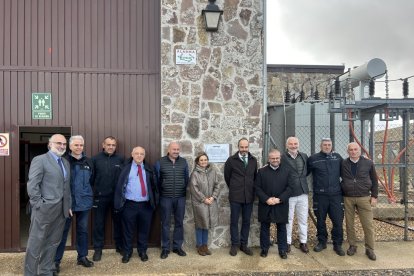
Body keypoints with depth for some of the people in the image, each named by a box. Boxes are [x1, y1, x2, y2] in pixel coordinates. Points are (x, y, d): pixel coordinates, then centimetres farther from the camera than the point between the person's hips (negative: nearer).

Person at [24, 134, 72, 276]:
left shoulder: (66, 163, 14)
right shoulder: (39, 160, -7)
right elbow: (32, 185, -12)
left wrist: (68, 206, 13)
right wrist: (39, 205, -15)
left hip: (61, 210, 7)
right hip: (45, 209, -6)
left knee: (52, 243, 14)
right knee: (36, 243, 4)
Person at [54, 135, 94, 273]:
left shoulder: (88, 162, 6)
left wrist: (88, 194, 10)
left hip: (84, 202, 4)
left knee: (83, 230, 13)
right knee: (62, 231, 4)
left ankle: (82, 257, 26)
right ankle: (56, 260, 15)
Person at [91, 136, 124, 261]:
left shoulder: (121, 159, 1)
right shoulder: (96, 159, -1)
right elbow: (91, 177, -1)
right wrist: (92, 192, -4)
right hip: (100, 197, -1)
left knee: (118, 222, 12)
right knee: (99, 223, 8)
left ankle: (120, 246, 27)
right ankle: (98, 249, 21)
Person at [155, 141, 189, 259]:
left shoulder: (184, 162, 3)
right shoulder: (160, 162, -4)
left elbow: (186, 178, 10)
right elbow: (156, 179, 2)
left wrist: (184, 191, 11)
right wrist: (159, 194, 6)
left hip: (180, 198, 2)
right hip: (165, 198, -2)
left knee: (179, 222, 9)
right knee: (165, 223, 5)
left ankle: (177, 246, 22)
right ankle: (165, 248, 16)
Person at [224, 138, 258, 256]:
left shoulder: (254, 160, 5)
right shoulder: (231, 160, -4)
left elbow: (255, 176, 14)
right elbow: (227, 176, 6)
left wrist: (251, 189, 12)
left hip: (249, 196, 3)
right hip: (235, 196, -3)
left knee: (246, 221, 10)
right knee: (234, 221, 7)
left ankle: (244, 244, 24)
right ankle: (235, 244, 20)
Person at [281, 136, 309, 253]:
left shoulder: (304, 156, 8)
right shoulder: (282, 158, -10)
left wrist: (302, 178, 11)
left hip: (303, 192, 5)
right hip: (289, 193, -4)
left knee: (303, 219, 12)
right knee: (288, 219, 7)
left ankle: (303, 242, 24)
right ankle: (287, 242, 20)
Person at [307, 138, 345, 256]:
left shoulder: (338, 157, 6)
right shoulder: (313, 158, 0)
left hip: (336, 194, 1)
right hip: (320, 195, -1)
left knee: (338, 221, 3)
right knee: (320, 220, 10)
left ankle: (338, 244, 18)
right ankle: (322, 242, 26)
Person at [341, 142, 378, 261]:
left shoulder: (368, 163, 2)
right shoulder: (343, 164, 2)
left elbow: (374, 181, 8)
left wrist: (374, 196, 4)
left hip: (364, 198, -1)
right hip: (348, 198, 1)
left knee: (368, 224, 0)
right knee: (349, 224, 8)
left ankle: (369, 249, 13)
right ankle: (352, 246, 22)